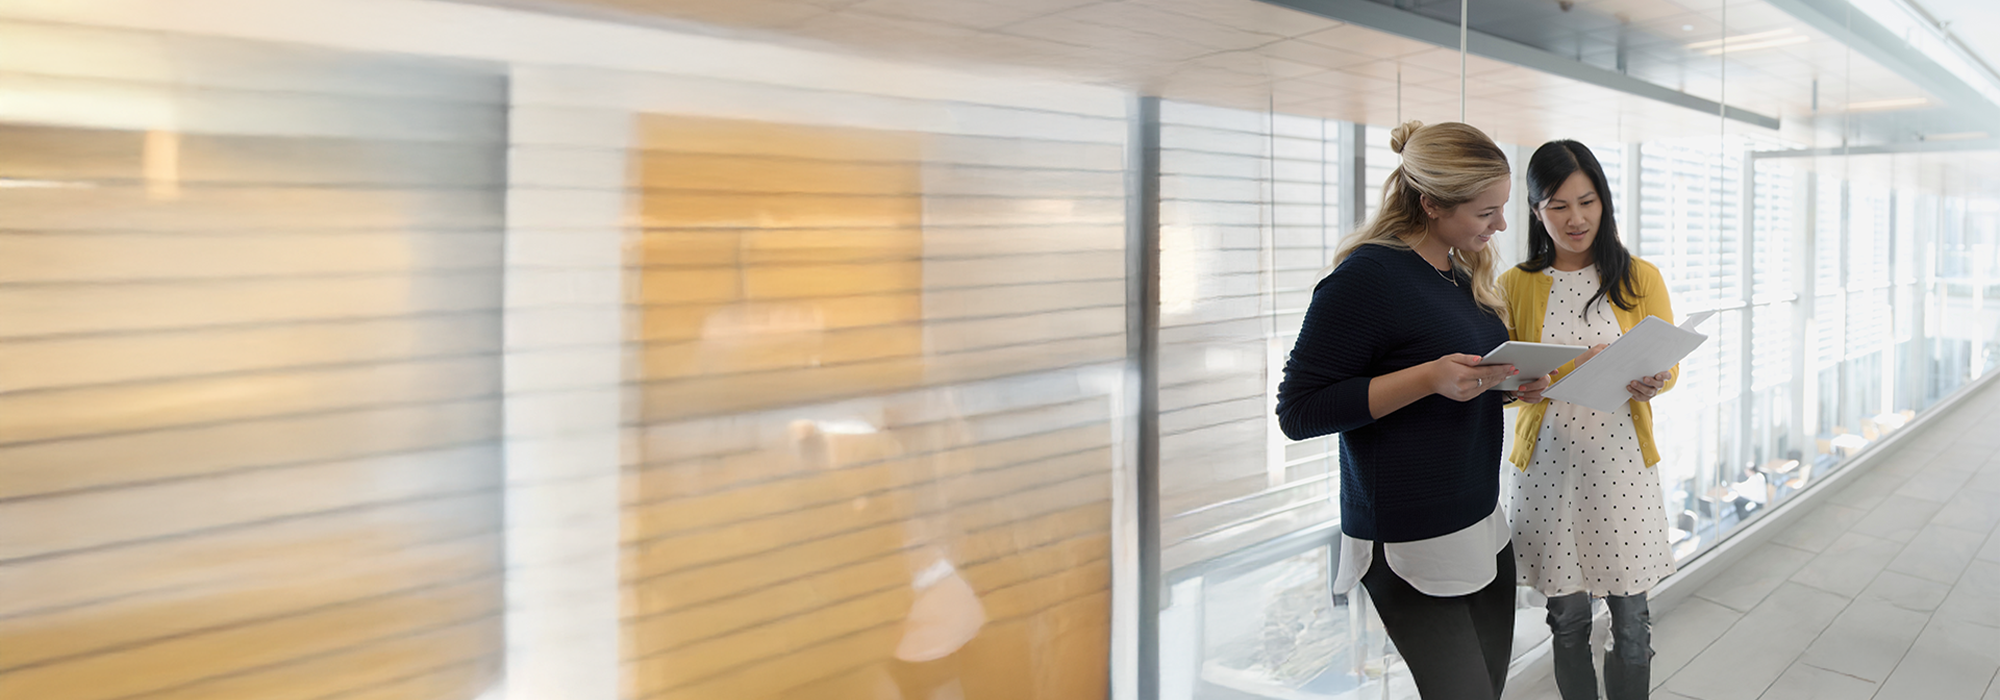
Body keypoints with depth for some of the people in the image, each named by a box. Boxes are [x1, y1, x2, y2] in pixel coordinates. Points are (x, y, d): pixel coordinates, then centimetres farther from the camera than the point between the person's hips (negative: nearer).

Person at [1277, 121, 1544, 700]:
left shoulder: (1462, 274, 11)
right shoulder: (1366, 276, -15)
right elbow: (1299, 412, -18)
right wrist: (1430, 378, -24)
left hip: (1482, 523, 8)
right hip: (1410, 541, -8)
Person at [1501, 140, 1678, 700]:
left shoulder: (1640, 278, 4)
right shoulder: (1515, 286, 2)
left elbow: (1669, 363, 4)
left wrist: (1651, 382, -20)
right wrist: (1520, 389, -20)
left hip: (1623, 465, 0)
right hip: (1549, 469, 0)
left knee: (1631, 621, 5)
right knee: (1569, 619, 10)